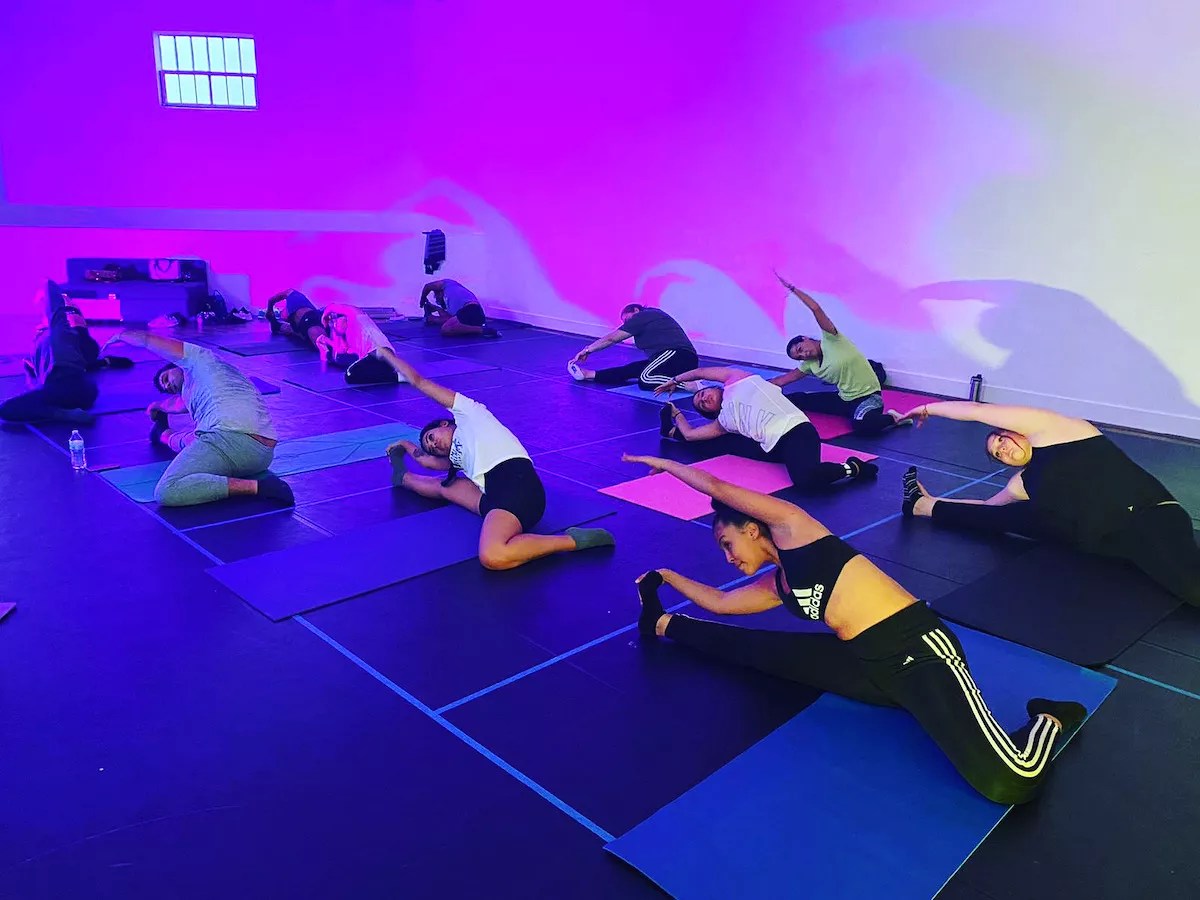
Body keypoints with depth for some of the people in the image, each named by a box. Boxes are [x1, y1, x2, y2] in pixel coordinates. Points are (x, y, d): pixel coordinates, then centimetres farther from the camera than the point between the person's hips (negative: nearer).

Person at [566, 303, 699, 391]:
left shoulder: (642, 316, 5)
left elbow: (611, 338, 10)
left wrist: (587, 350, 18)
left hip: (676, 354, -10)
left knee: (645, 379, -28)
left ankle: (690, 384, -38)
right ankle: (588, 374, 16)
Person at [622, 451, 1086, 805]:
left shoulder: (791, 527, 0)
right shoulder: (776, 586, 19)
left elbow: (714, 486, -1)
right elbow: (720, 601, 33)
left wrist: (662, 463, 14)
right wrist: (667, 575, 39)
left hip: (920, 652, -8)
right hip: (871, 669, 8)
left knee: (1006, 782, -28)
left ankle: (1048, 722, 2)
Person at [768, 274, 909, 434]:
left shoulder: (830, 340, -12)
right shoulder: (810, 365, 5)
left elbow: (816, 308, -23)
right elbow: (784, 380, 13)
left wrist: (793, 288, -20)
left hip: (868, 397, -7)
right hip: (844, 399, 7)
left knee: (862, 424, -39)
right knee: (796, 400, 0)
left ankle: (892, 418, -14)